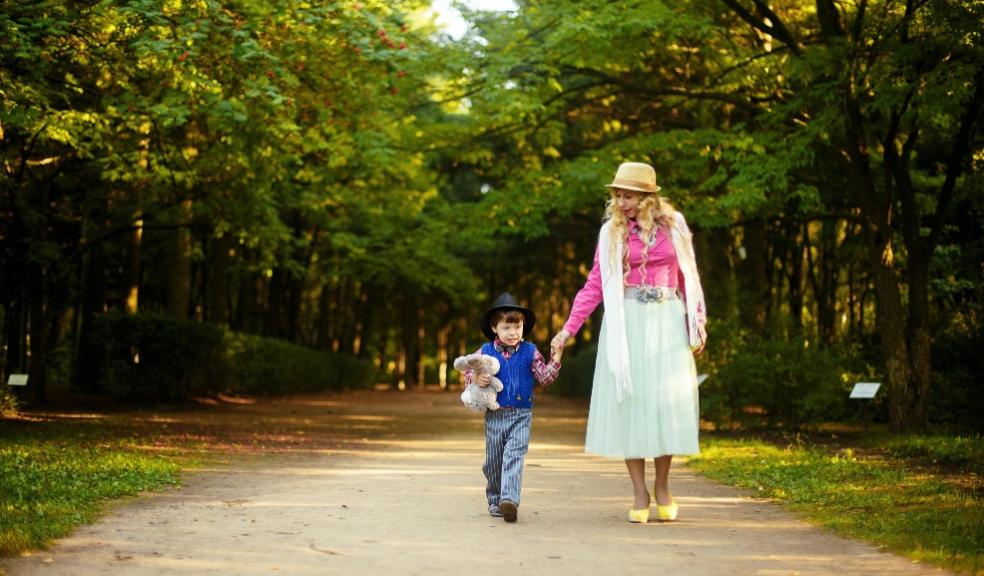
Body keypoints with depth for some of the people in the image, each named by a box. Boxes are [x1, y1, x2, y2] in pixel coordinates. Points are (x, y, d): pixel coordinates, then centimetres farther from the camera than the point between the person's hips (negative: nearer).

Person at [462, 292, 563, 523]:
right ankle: (494, 500, 28)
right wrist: (476, 378, -14)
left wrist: (556, 359, -9)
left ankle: (509, 499, -28)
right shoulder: (486, 352, 2)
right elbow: (468, 373, 8)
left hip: (521, 416, -2)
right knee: (493, 461, 11)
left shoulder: (530, 352, 1)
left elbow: (544, 378, 4)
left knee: (514, 457, -17)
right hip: (494, 415, 2)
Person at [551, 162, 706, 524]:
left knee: (668, 399, -4)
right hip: (627, 322, 0)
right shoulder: (611, 232, 4)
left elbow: (688, 276, 9)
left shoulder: (673, 225, 5)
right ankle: (640, 493, 3)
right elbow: (595, 285, 3)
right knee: (629, 401, -3)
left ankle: (662, 486, 11)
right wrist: (569, 328, -4)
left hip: (667, 321, 0)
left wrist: (697, 323, 4)